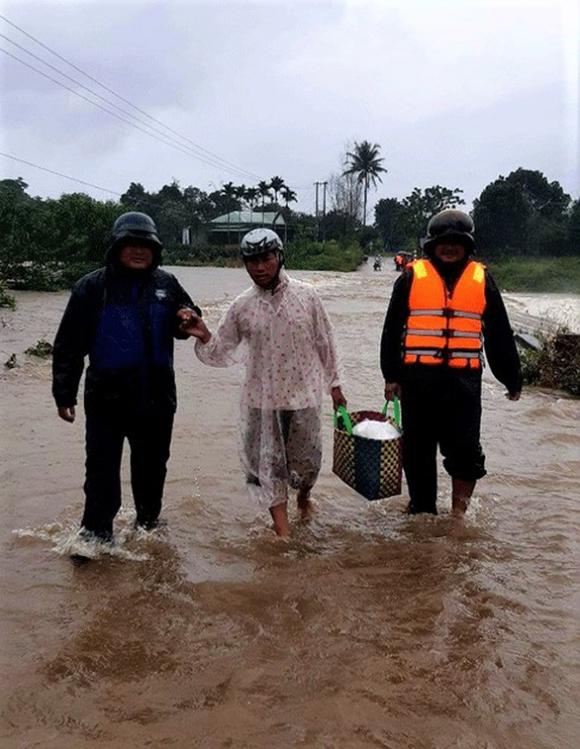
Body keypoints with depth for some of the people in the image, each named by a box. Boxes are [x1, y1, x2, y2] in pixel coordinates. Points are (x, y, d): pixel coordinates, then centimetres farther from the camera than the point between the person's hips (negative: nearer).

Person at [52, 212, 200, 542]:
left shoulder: (166, 284, 4)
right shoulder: (93, 287, -4)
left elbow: (184, 327, 14)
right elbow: (69, 345, -3)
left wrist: (187, 321, -11)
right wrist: (64, 393, -5)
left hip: (157, 395, 3)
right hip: (107, 397, -3)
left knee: (152, 465, 16)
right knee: (102, 467, 1)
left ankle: (149, 521, 35)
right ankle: (97, 532, 14)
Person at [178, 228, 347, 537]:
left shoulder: (306, 296, -4)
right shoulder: (241, 307, -2)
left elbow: (325, 343, 4)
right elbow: (221, 352, 3)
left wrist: (334, 384, 8)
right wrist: (203, 335, -17)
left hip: (304, 395, 0)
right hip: (261, 399, 1)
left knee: (307, 459, 12)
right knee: (267, 464, 5)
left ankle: (303, 496, 47)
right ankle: (283, 532, 19)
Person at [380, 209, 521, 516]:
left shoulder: (482, 280, 9)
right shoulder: (412, 277, 5)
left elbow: (500, 335, 13)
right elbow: (392, 330, 6)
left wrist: (512, 378, 14)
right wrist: (391, 375, 2)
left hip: (464, 380, 0)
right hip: (418, 379, 0)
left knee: (465, 450, -1)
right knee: (418, 450, 8)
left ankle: (459, 512, 15)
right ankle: (422, 509, 23)